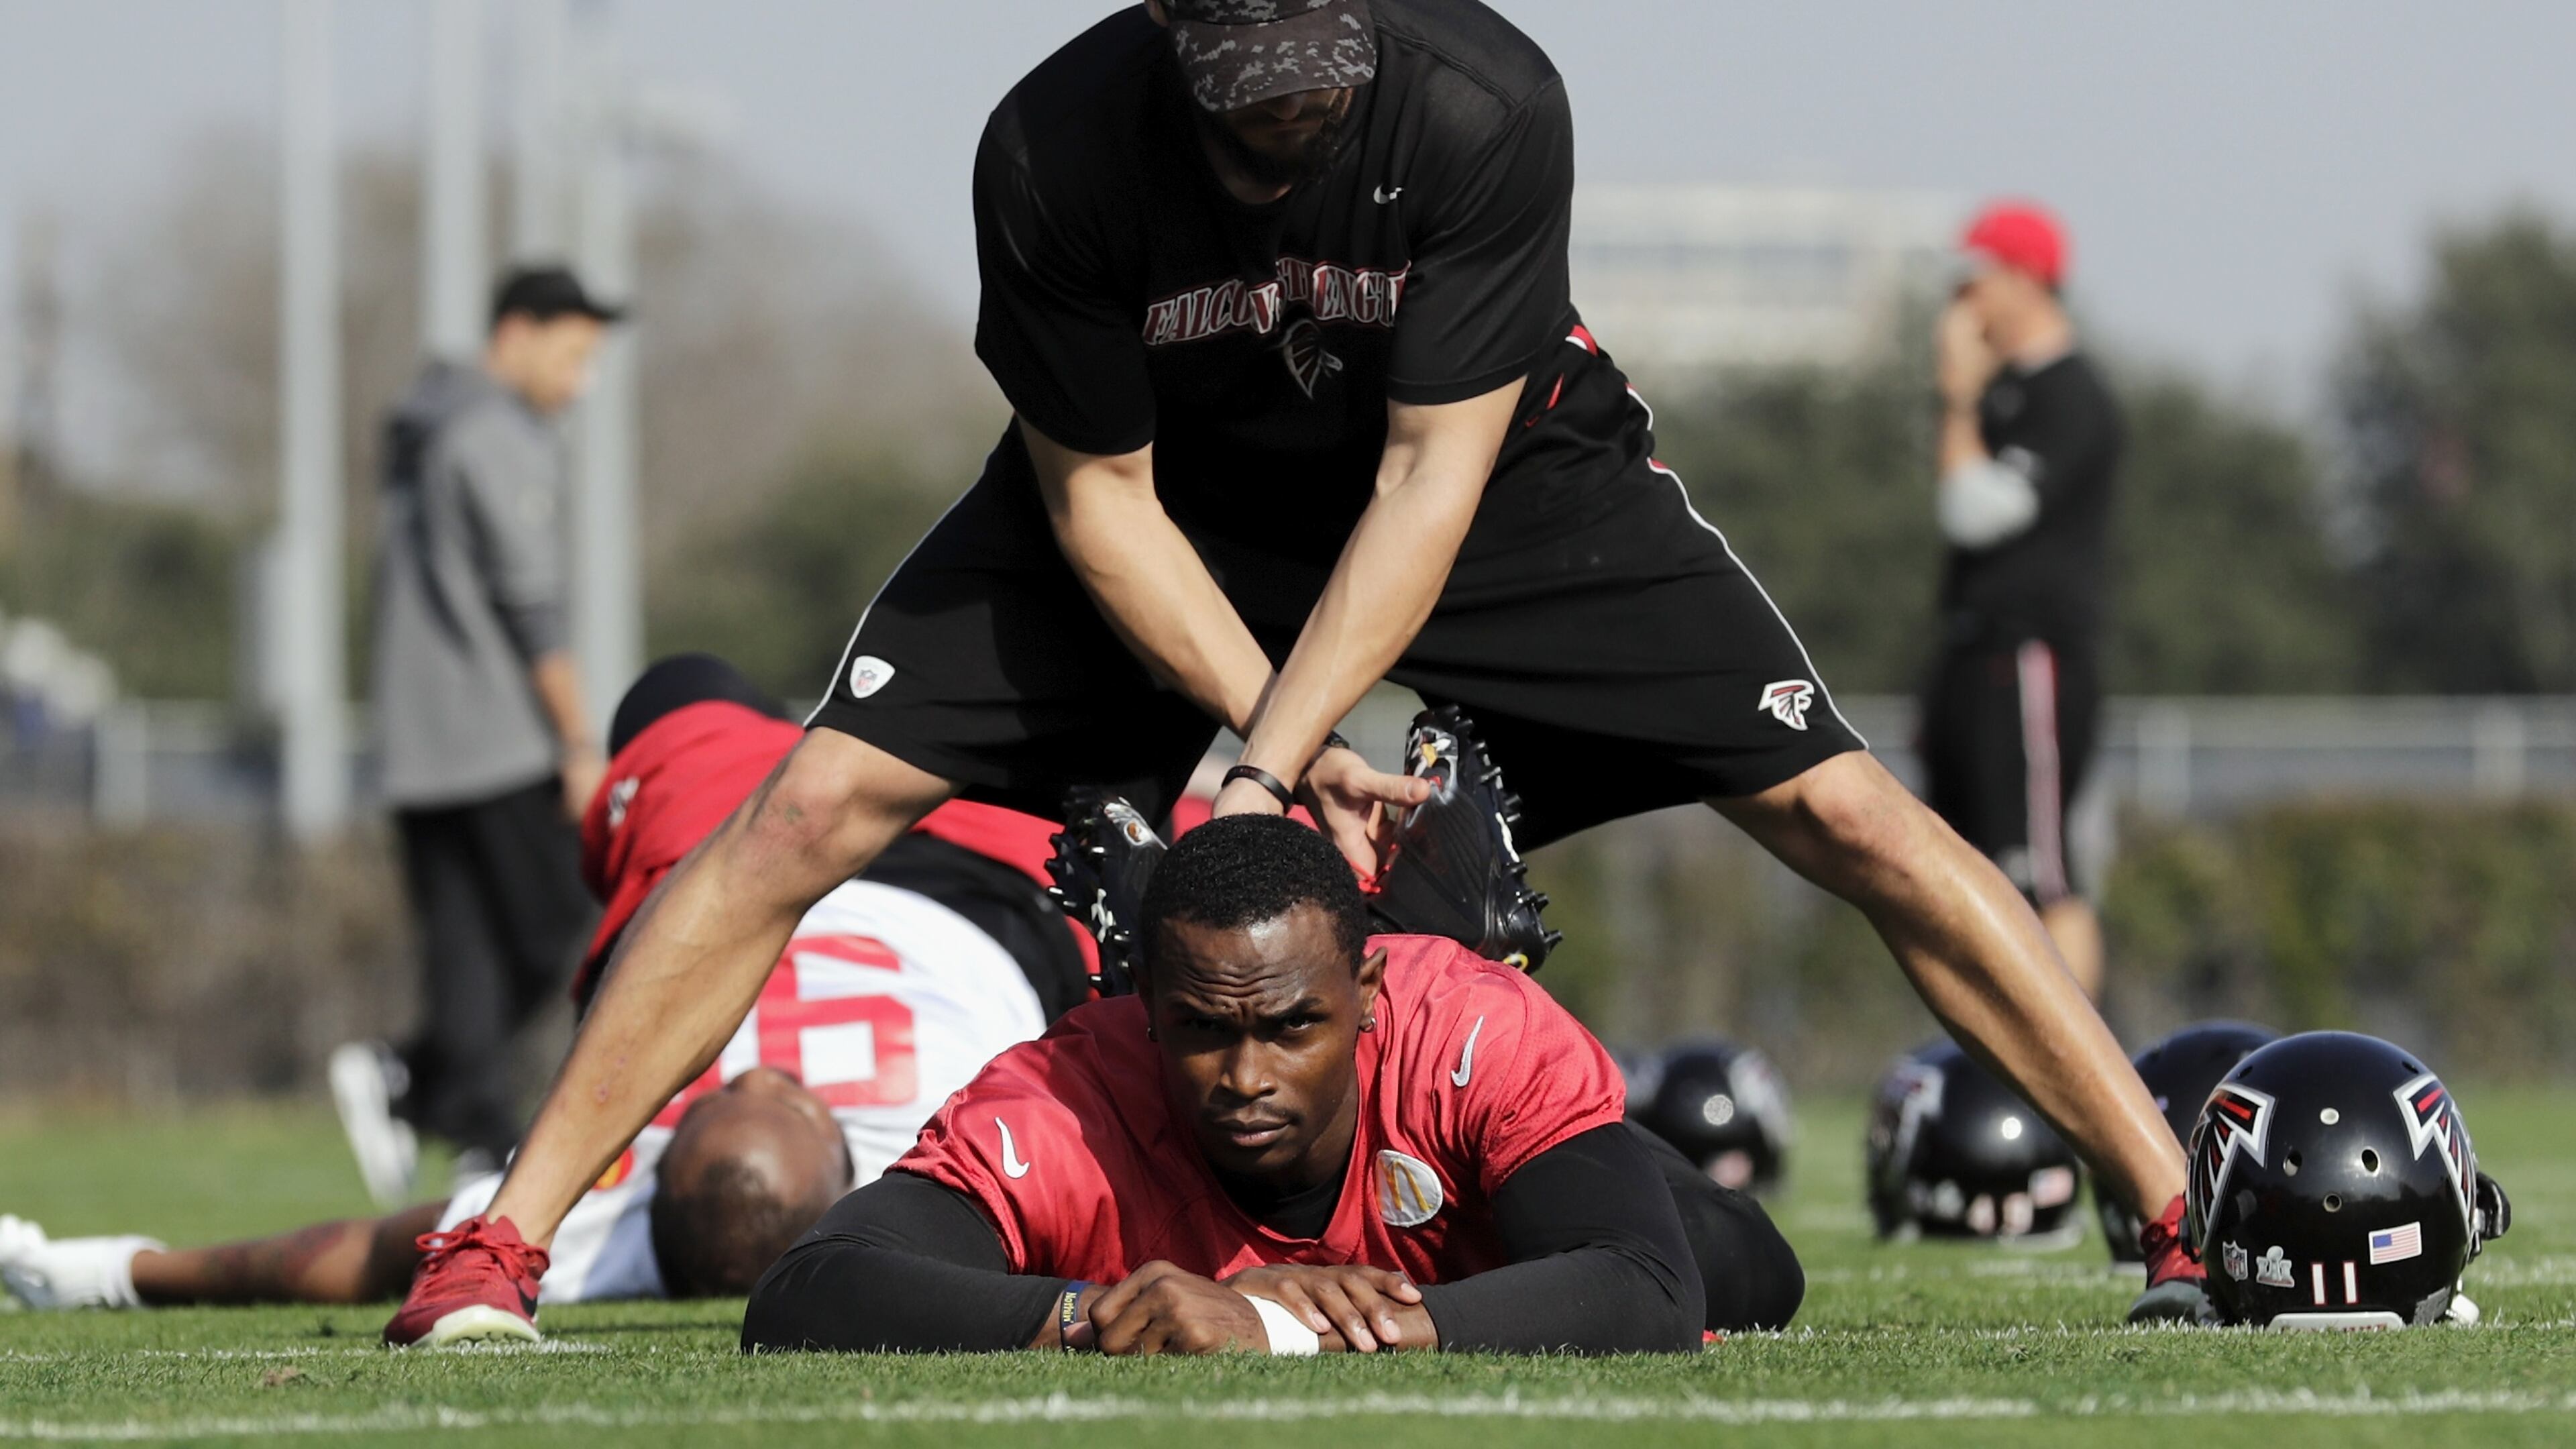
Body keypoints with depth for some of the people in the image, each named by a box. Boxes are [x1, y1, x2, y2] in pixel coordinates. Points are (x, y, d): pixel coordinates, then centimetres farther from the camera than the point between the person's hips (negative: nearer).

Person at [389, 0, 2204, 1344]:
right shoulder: (1056, 149, -30)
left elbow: (1430, 478, -29)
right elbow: (1098, 497, -17)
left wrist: (1268, 763, -34)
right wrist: (1290, 750, -24)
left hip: (1496, 472, -1)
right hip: (1174, 492, 1)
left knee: (1845, 814, -11)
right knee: (822, 800, -14)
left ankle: (2186, 1210, -2)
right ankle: (497, 1245, -6)